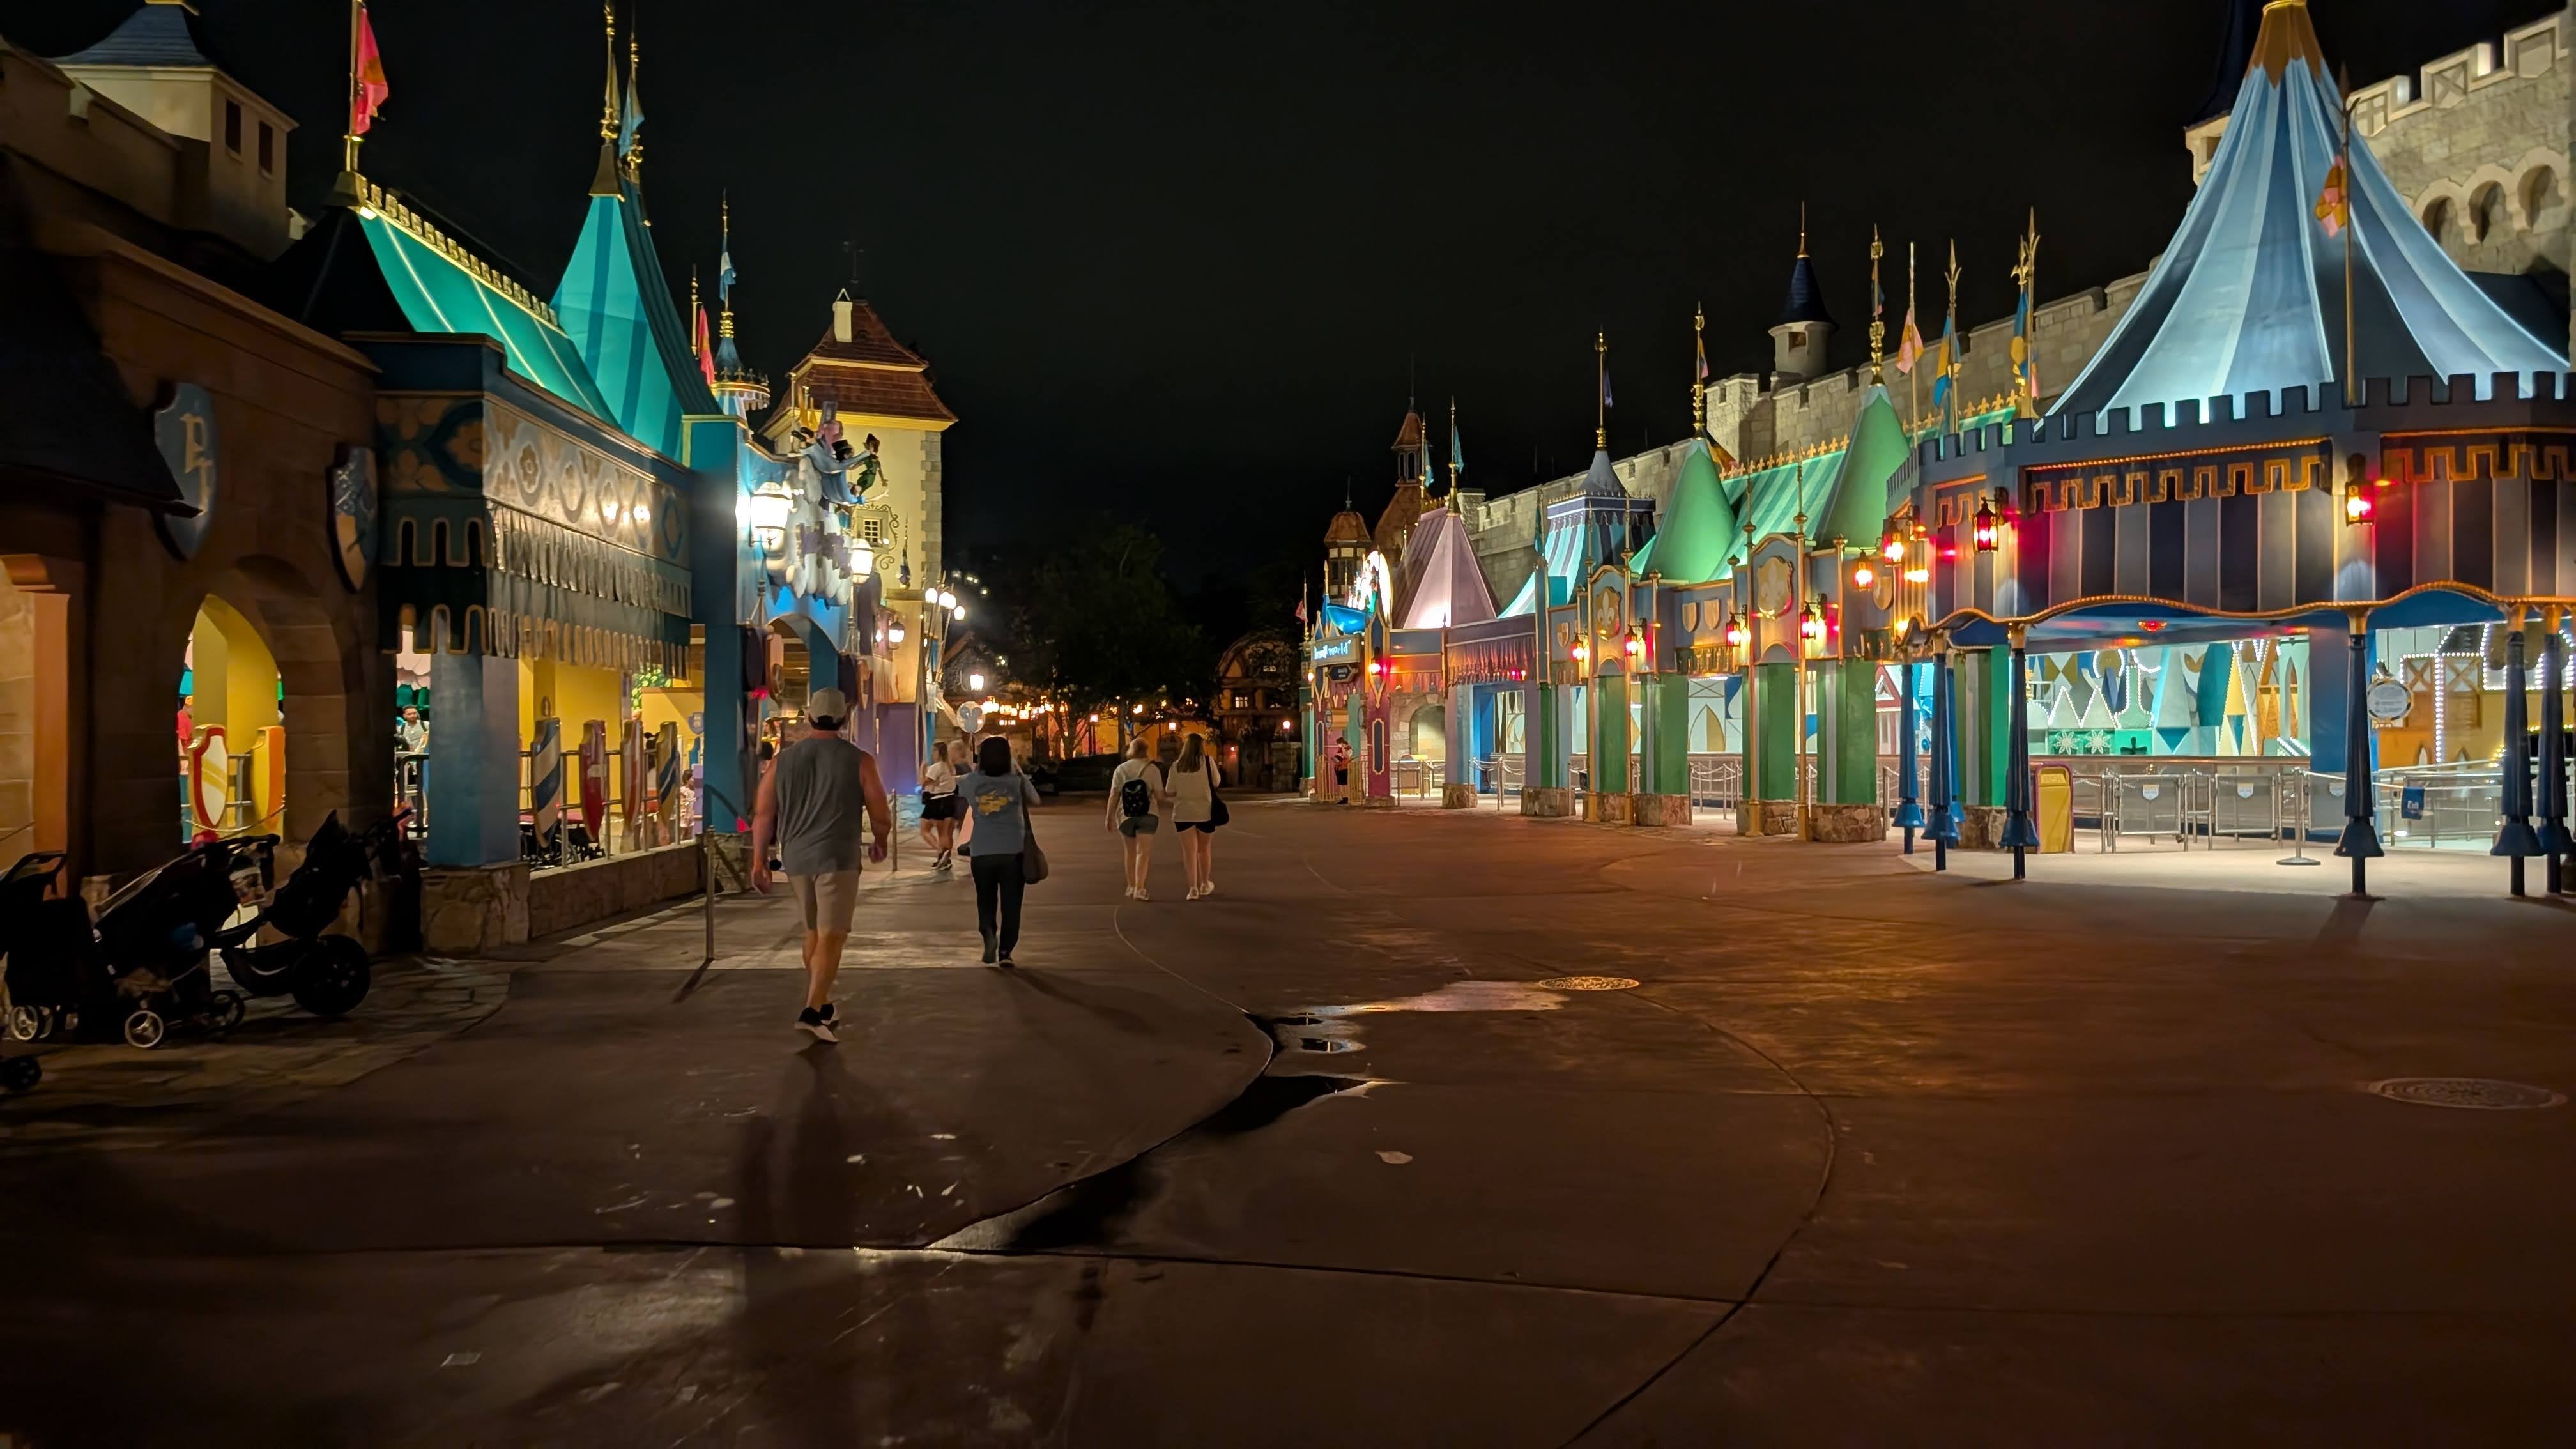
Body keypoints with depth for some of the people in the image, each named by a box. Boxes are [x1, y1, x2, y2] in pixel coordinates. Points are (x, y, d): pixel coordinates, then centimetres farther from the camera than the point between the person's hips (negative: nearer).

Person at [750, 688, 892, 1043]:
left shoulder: (783, 760, 7)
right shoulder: (859, 761, -3)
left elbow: (763, 815, 5)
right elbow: (881, 817, -1)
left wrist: (759, 860, 10)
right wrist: (880, 844, 19)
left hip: (796, 857, 5)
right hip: (837, 857, -5)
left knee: (814, 931, 21)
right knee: (831, 937, -5)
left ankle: (822, 1004, 30)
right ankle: (812, 1012, -19)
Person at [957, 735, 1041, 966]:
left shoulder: (972, 782, -2)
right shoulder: (1017, 781, -5)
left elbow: (959, 790, 22)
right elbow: (1035, 800, 14)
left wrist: (977, 767, 25)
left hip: (982, 853, 1)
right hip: (1013, 852, -1)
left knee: (985, 901, 15)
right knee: (1010, 904, 8)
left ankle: (989, 934, -11)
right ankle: (1005, 952, 5)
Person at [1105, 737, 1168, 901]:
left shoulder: (1121, 769, 3)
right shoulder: (1152, 769, -3)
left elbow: (1114, 796, -1)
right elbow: (1160, 796, -7)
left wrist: (1110, 817, 4)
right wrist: (1171, 799, 13)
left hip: (1126, 816, 2)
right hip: (1147, 815, -2)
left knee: (1131, 852, 17)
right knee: (1143, 852, -3)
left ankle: (1131, 887, 24)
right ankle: (1139, 889, -15)